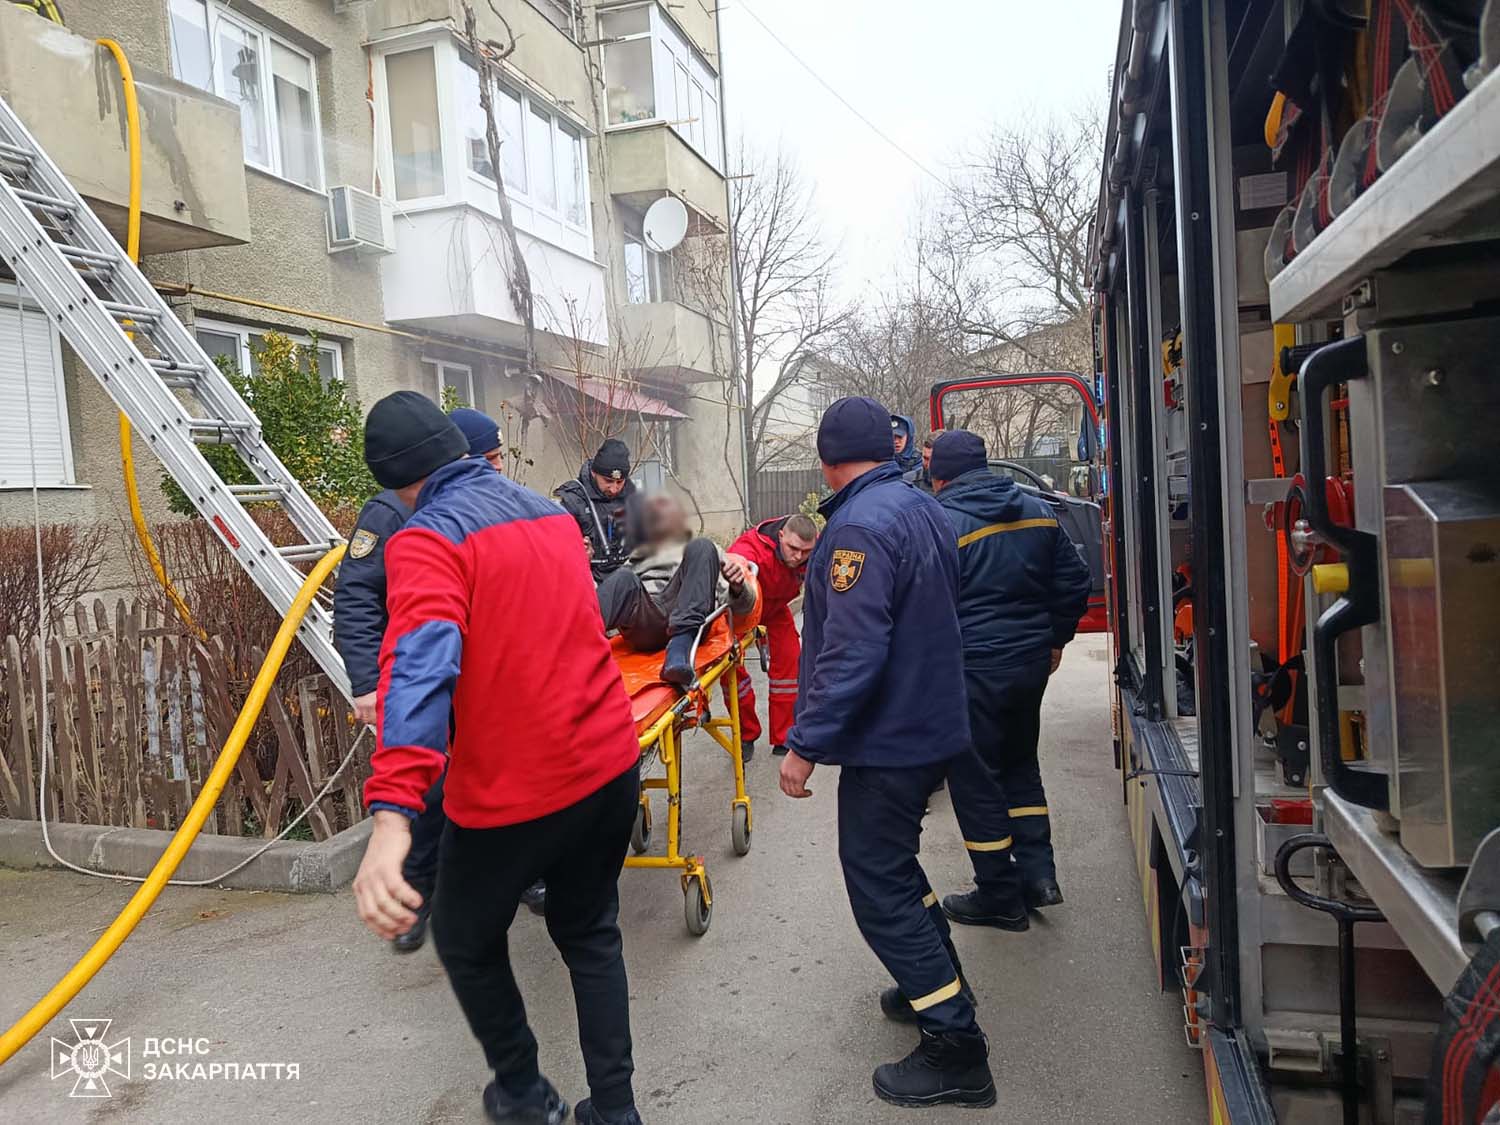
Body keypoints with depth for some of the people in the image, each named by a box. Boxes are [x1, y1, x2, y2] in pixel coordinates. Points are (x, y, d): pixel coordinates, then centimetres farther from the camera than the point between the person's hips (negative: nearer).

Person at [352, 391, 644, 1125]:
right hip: (611, 762, 6)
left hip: (516, 790, -6)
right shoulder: (551, 512, 10)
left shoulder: (426, 540, -13)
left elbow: (421, 664, -31)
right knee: (590, 934, 23)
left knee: (466, 940, 21)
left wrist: (391, 817, -41)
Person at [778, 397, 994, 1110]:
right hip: (931, 726, 10)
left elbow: (851, 652, -28)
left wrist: (806, 743, -24)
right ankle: (936, 989, 38)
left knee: (879, 890, 0)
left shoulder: (859, 526, -22)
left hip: (885, 740, -10)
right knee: (894, 866, 25)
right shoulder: (923, 510, 9)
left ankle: (956, 1052, 8)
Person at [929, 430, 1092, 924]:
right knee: (1021, 765, 23)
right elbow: (1074, 580, 11)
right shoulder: (1039, 511, 6)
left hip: (973, 670, -7)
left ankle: (1000, 896, 16)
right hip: (1032, 661, 7)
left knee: (975, 780, 6)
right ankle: (1039, 874, 23)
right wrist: (1055, 639, 20)